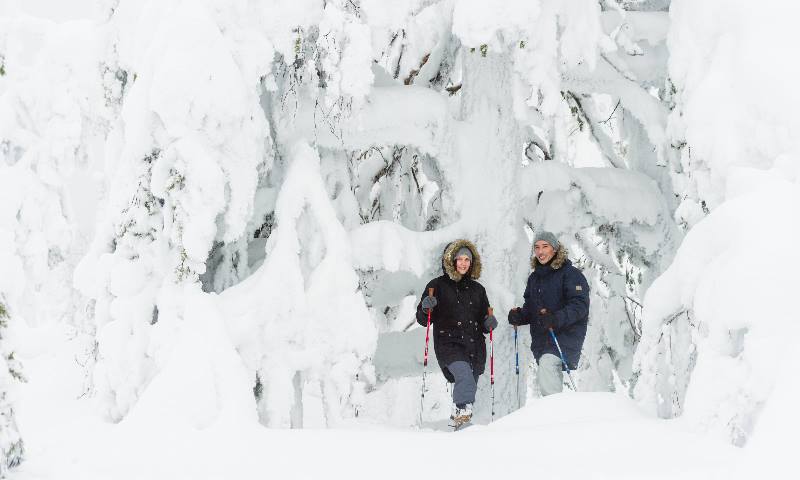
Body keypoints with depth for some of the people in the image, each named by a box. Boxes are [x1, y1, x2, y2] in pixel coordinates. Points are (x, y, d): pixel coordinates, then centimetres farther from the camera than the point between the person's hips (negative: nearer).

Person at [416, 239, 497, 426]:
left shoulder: (477, 289, 19)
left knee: (469, 387, 6)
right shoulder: (438, 285, 6)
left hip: (475, 345, 5)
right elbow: (423, 319, 6)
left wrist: (489, 324, 2)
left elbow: (483, 323, 25)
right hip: (449, 343, -5)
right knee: (465, 376, -30)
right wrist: (426, 309, -16)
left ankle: (458, 418, 23)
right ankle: (462, 411, -34)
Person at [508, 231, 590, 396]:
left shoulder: (570, 273, -6)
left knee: (547, 364, -27)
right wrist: (518, 316, 0)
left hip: (565, 334, -8)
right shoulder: (535, 277, 17)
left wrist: (556, 319, -29)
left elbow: (580, 305, -16)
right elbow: (530, 308, 22)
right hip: (541, 338, 8)